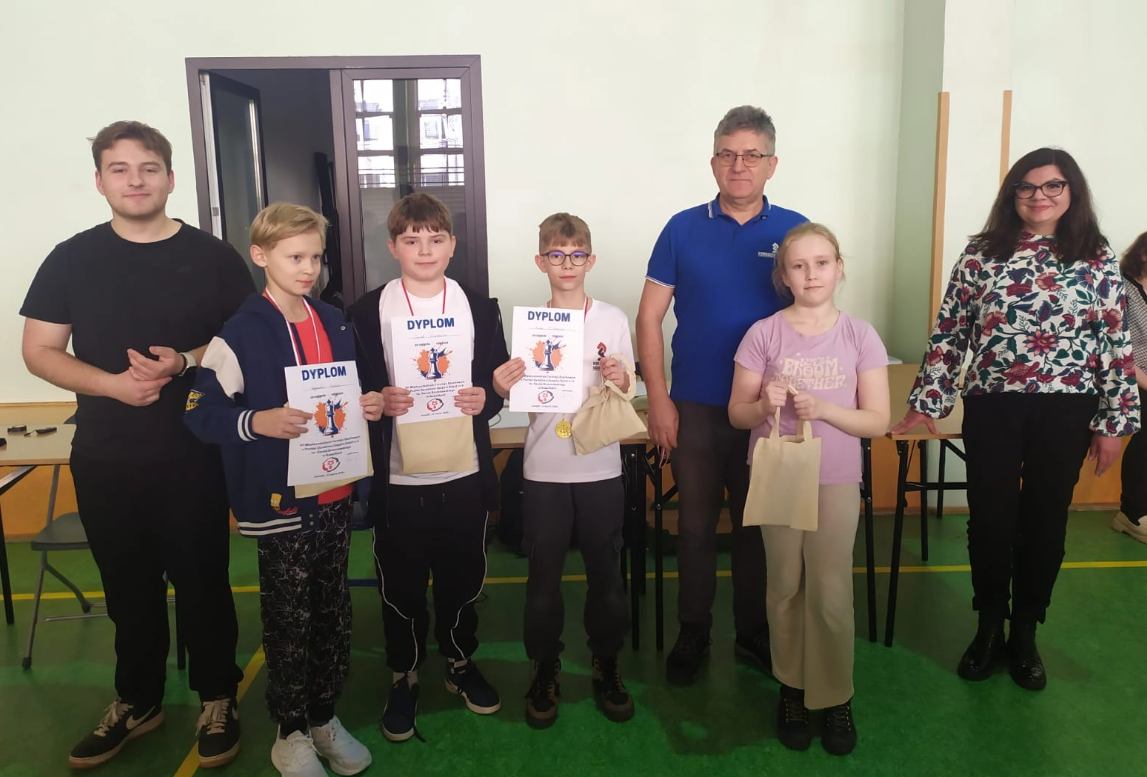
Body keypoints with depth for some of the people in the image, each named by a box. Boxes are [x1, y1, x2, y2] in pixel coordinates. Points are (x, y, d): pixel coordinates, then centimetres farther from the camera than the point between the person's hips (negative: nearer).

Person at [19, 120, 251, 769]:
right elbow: (40, 351, 3)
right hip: (105, 458, 2)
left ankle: (218, 699, 27)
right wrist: (111, 383, -15)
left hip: (194, 455, -2)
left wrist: (187, 361, -17)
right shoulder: (72, 259, 3)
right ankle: (137, 701, 35)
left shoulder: (214, 257, -2)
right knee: (129, 586, 15)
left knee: (203, 580, 7)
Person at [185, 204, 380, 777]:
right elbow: (201, 412, -11)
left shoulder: (334, 323, 8)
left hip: (334, 496, 6)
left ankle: (325, 718, 34)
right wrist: (258, 422, -27)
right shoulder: (240, 333, -11)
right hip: (279, 502, -5)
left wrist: (367, 406, -1)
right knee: (289, 621, 8)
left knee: (333, 613, 16)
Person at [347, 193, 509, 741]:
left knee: (462, 577, 14)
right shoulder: (367, 312, -1)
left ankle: (460, 663, 37)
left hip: (464, 472, 2)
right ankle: (404, 676, 31)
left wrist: (485, 398, -15)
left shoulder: (478, 306, 3)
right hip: (396, 475, -1)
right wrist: (377, 400, -20)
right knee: (401, 583, 10)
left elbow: (501, 377, 5)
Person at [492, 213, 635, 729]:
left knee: (605, 571, 10)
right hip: (544, 470, 0)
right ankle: (545, 670, 28)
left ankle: (606, 667, 30)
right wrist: (503, 388, -17)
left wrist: (620, 382, -17)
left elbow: (625, 394, 4)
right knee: (543, 574, 9)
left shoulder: (613, 320, 0)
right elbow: (522, 396, 4)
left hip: (600, 468, 0)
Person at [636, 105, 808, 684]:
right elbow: (649, 317, 1)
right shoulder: (683, 229, 1)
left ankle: (754, 632, 31)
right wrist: (658, 399, -5)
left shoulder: (794, 232, 1)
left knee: (759, 526, 13)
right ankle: (693, 633, 27)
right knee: (695, 525, 10)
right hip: (696, 407, 0)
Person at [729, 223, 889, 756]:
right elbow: (737, 413, -1)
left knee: (831, 593, 2)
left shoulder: (860, 336, -3)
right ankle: (791, 688, 29)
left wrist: (824, 409, -21)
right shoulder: (763, 334, -5)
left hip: (836, 481, 0)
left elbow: (878, 421, -4)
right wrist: (765, 405, -22)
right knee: (785, 588, 11)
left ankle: (836, 697, 23)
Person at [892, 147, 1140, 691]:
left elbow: (1116, 343, 2)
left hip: (1065, 411, 0)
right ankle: (989, 628, 25)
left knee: (1045, 520, 9)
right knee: (990, 519, 5)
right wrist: (924, 402, -2)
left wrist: (1115, 421, -1)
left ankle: (1024, 635, 27)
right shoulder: (981, 254, 2)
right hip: (992, 408, 0)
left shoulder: (1096, 258, 3)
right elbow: (949, 333, 2)